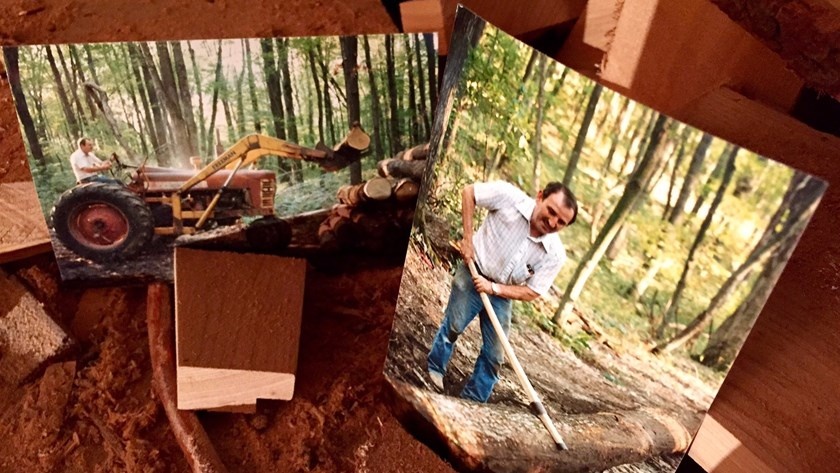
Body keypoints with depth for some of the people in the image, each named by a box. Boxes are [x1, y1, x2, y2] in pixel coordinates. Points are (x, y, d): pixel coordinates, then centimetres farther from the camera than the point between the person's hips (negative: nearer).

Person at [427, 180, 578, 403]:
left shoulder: (555, 255, -19)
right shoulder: (509, 196, -25)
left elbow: (532, 292, -11)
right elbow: (469, 192, -11)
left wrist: (494, 288, -20)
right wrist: (468, 237, -15)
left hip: (501, 294, 2)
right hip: (473, 274, -2)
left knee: (494, 355, 6)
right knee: (453, 325, 2)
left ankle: (473, 402, 23)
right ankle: (435, 368, 30)